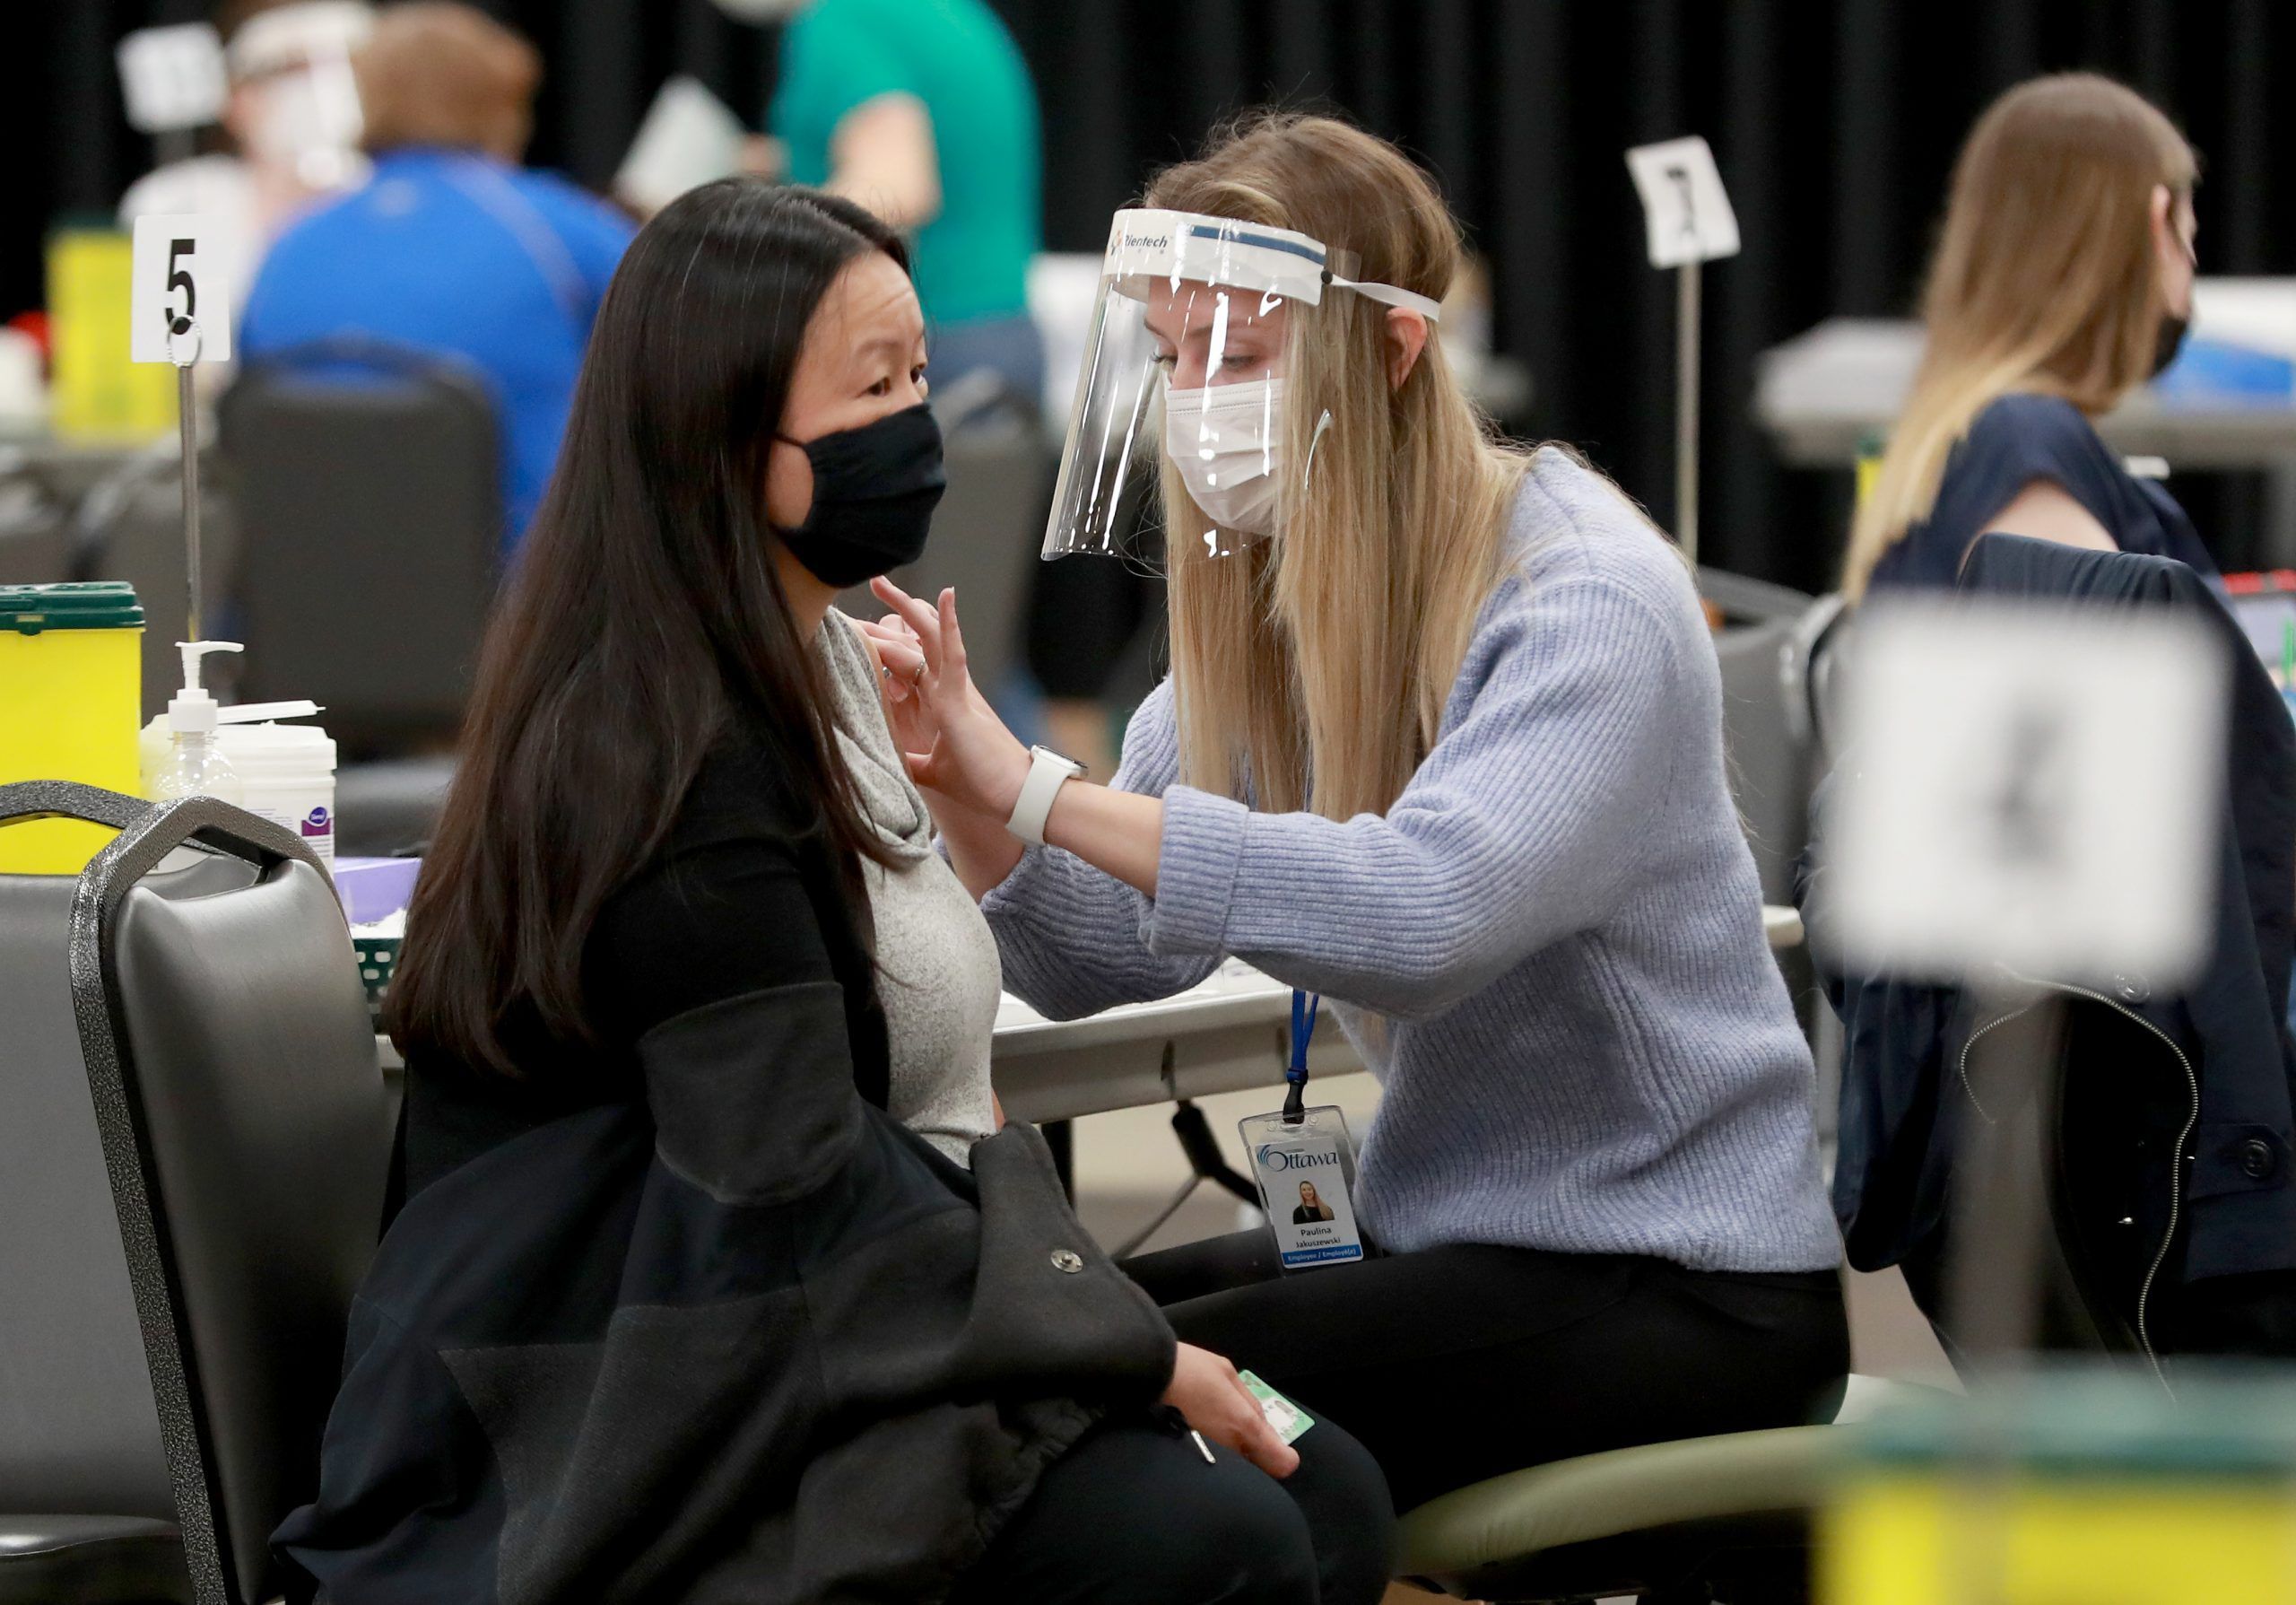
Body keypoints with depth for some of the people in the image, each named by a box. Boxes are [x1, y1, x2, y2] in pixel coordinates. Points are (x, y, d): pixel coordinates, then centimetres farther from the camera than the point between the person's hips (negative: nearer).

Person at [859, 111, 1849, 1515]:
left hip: (1681, 1286, -8)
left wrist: (1039, 790, -37)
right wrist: (965, 781, -18)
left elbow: (1425, 912, -37)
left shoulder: (1591, 601, -19)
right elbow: (1100, 957, 2)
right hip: (1435, 1230, 8)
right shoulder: (1266, 598, 7)